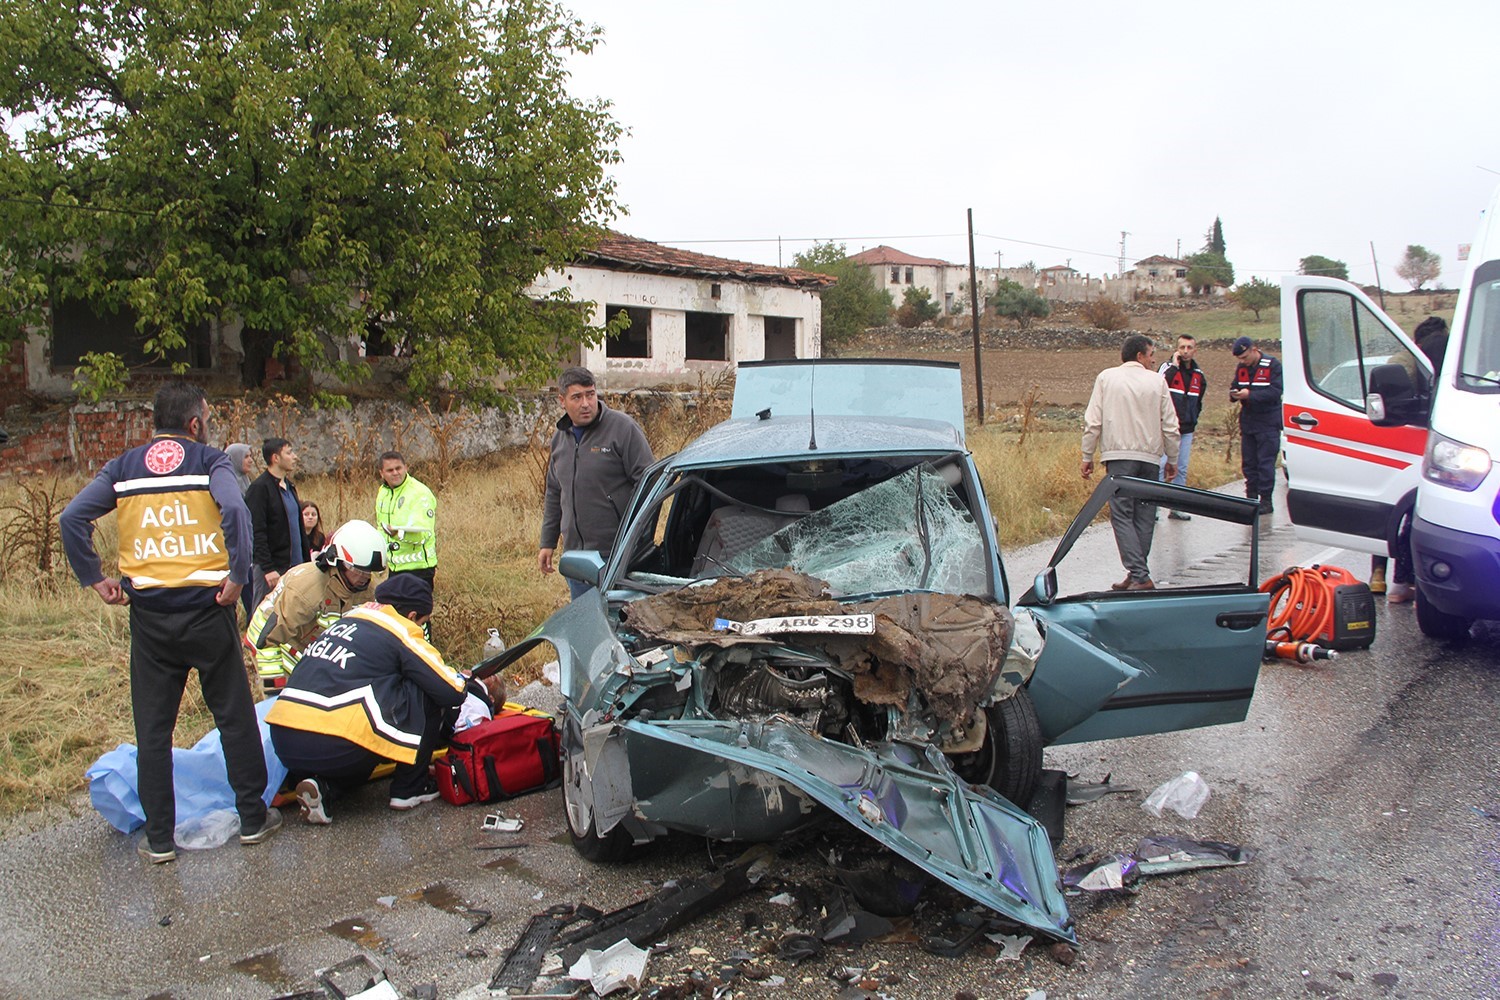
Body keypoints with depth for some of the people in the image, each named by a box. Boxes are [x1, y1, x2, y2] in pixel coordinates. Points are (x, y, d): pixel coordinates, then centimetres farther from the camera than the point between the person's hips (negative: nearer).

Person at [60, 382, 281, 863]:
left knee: (152, 729, 10)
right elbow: (234, 510, -21)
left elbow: (72, 518, -3)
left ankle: (158, 838, 15)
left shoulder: (123, 468, 8)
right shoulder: (209, 462, -2)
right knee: (235, 717, 11)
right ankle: (253, 818, 19)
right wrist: (237, 575, -15)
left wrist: (94, 578, 2)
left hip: (149, 614, 3)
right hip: (206, 609, -2)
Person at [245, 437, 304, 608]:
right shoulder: (260, 488, -11)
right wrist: (268, 568, -20)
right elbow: (256, 532, -16)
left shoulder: (289, 486, 16)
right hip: (272, 568, -8)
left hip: (294, 566, 8)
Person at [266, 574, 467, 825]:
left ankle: (324, 787, 10)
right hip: (333, 747, -8)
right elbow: (451, 691, -2)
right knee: (427, 695, 4)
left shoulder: (350, 618, 21)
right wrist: (463, 682, 23)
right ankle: (410, 789, 12)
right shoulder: (402, 632, -1)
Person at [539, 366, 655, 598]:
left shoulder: (622, 427, -8)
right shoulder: (560, 438, 13)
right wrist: (547, 543, 20)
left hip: (618, 554, -6)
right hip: (576, 553, 7)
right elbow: (554, 495, 22)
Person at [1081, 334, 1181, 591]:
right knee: (1145, 516, 10)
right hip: (1149, 456, 2)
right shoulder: (1157, 381, 6)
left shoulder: (1106, 378, 4)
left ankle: (1139, 575, -15)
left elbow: (1093, 421, -1)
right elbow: (1170, 425, 6)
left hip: (1118, 456, -2)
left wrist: (1087, 456, 6)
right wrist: (1172, 459, 17)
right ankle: (1138, 574, 11)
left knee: (1122, 515, -5)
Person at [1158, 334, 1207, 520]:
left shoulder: (1199, 375, 12)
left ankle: (1176, 508, 14)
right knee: (1161, 467, -10)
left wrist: (1193, 423, 19)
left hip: (1186, 430, 6)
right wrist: (1174, 366, -20)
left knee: (1182, 470, 8)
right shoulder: (1168, 368, -4)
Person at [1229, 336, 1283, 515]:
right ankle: (1251, 497, 16)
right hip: (1247, 422, 6)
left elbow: (1276, 391, -18)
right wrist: (1234, 393, -9)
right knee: (1248, 463, 9)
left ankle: (1266, 500, -1)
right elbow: (1234, 386, 15)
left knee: (1266, 463, -5)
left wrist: (1250, 394, -27)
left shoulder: (1273, 365, -11)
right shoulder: (1241, 368, 7)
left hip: (1268, 424, -6)